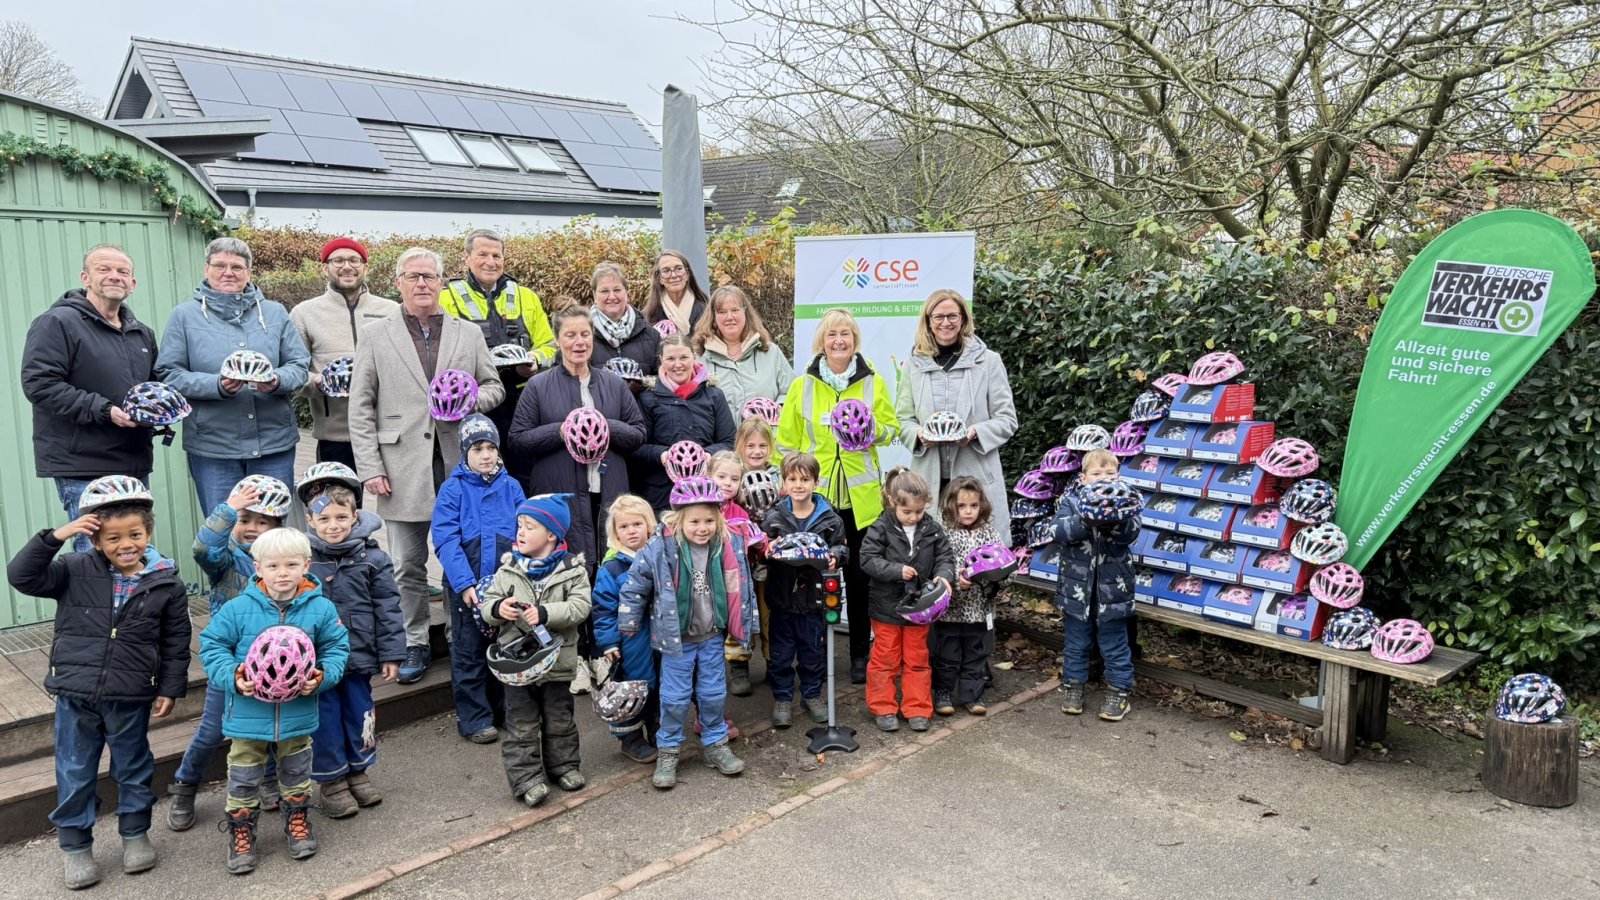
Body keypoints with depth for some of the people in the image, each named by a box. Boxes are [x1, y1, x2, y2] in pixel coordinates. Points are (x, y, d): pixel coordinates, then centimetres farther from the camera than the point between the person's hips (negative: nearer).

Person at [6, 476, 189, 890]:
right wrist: (56, 536, -23)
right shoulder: (76, 571, -5)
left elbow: (176, 643, 0)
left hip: (131, 699, 0)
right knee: (74, 774, 12)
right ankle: (75, 845, 30)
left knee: (133, 769, 17)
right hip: (75, 694, 1)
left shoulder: (166, 584, -7)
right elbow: (21, 576, -14)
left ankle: (135, 834, 36)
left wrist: (170, 689, -1)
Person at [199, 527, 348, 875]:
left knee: (296, 774, 20)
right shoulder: (239, 608, -14)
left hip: (298, 713, 1)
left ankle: (298, 823, 42)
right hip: (248, 713, -1)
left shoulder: (320, 608, -10)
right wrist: (232, 676, -19)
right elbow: (211, 645, -4)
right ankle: (241, 834, 32)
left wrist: (322, 677, -17)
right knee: (243, 780, 12)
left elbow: (337, 648, 0)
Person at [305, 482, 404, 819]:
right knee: (325, 720, 6)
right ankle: (330, 782, 23)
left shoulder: (373, 558, -5)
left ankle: (358, 771, 34)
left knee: (359, 713, 14)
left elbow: (388, 609, -2)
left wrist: (391, 655, -3)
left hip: (358, 655, 1)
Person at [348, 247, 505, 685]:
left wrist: (470, 399, -8)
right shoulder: (376, 337, 5)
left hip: (460, 464, 1)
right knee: (407, 565, 5)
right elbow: (360, 408, 2)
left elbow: (494, 386, 16)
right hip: (403, 470, -1)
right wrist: (370, 468, -5)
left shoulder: (469, 334, 10)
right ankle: (415, 645, 19)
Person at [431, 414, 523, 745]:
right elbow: (446, 541, -13)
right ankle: (474, 719, 18)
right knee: (469, 653, 7)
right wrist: (464, 584, -21)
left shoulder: (511, 487, 2)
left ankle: (504, 708, 32)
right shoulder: (453, 489, -6)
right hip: (468, 587, -3)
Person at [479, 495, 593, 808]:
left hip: (557, 661, -1)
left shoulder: (572, 569, -7)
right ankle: (526, 777, 13)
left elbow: (580, 606, -18)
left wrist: (545, 613, -29)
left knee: (559, 720, 16)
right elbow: (487, 604, 2)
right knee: (522, 724, 5)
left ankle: (563, 764, 33)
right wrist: (497, 609, -21)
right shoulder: (509, 570, 0)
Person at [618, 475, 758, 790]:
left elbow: (740, 586, 5)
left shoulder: (730, 546, -8)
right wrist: (628, 624, -1)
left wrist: (748, 624, 12)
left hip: (712, 637, 3)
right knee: (675, 698, 6)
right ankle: (667, 752, 22)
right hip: (676, 638, -3)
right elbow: (635, 586, -8)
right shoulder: (660, 548, -18)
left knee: (714, 693, 14)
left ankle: (715, 745, 32)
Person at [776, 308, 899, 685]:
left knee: (859, 575, 6)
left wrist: (874, 429, -14)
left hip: (860, 496, 0)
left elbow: (891, 429, 8)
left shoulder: (873, 382, 5)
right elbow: (786, 443, 7)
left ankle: (861, 653, 20)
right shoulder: (802, 386, 4)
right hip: (814, 496, 0)